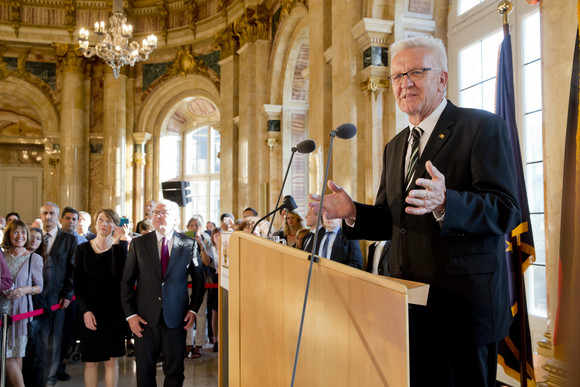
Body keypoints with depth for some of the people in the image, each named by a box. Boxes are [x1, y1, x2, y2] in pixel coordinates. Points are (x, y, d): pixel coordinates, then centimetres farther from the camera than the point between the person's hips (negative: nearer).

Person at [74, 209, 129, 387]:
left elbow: (118, 273, -17)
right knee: (90, 361, 5)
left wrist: (116, 243, -19)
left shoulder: (120, 247, 1)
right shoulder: (82, 249, 3)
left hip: (114, 310, 0)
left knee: (111, 360, 6)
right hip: (90, 312, 1)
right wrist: (85, 311, -10)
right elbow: (78, 284, 1)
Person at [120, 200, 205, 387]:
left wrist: (193, 309, -1)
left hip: (176, 318, 0)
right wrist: (130, 314, -3)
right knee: (144, 371, 11)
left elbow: (198, 281, 8)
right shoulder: (138, 244, 3)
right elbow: (126, 282, 4)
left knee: (175, 371, 9)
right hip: (145, 318, 1)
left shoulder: (189, 244, 1)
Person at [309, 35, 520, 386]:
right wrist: (352, 212, -3)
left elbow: (506, 211, -17)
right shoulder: (395, 147, 16)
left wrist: (444, 203, -35)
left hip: (463, 304, -6)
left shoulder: (483, 127, -7)